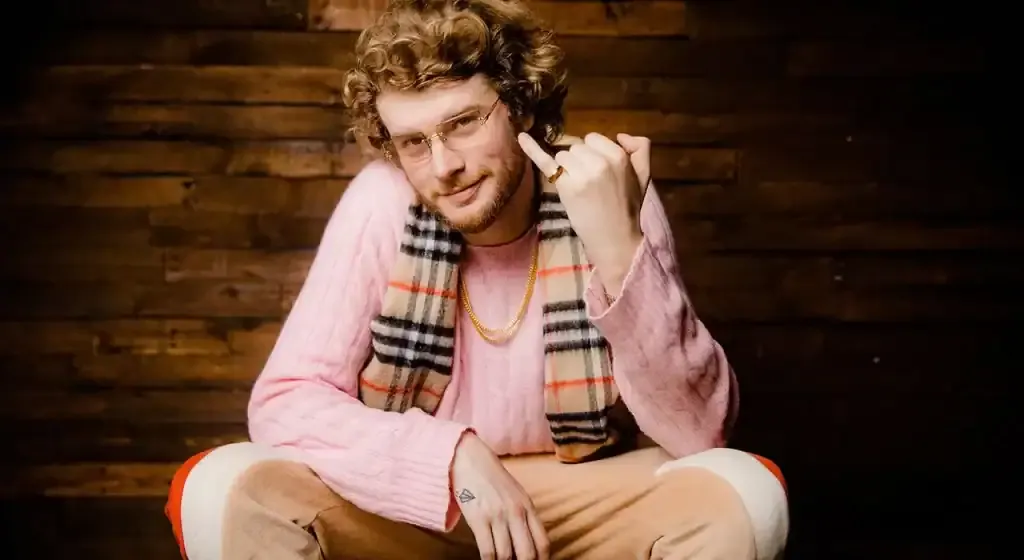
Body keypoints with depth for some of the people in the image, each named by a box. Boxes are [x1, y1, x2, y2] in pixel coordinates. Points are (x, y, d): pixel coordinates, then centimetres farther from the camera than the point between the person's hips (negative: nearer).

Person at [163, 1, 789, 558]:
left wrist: (620, 247, -34)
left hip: (583, 501, 0)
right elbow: (284, 401, -14)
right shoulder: (382, 202, -13)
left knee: (742, 493, -29)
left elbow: (700, 433, -21)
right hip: (408, 502, 1)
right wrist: (456, 457, -29)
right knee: (226, 488, -26)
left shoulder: (607, 197, -15)